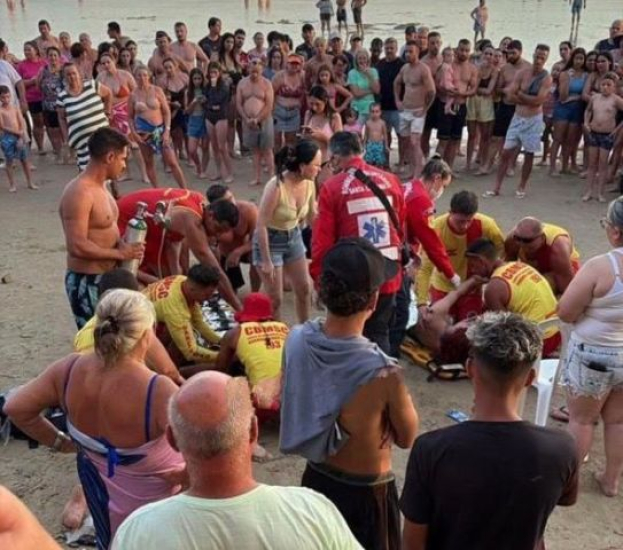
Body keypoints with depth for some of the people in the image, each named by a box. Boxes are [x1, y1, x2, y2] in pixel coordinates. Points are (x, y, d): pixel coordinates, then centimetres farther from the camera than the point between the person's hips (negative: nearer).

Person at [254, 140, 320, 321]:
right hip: (270, 240, -7)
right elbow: (261, 225, -24)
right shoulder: (276, 187, -30)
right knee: (275, 298, 0)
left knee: (304, 288, 16)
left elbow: (311, 217, 7)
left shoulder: (309, 184, -11)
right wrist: (266, 261, -21)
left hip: (294, 237, 7)